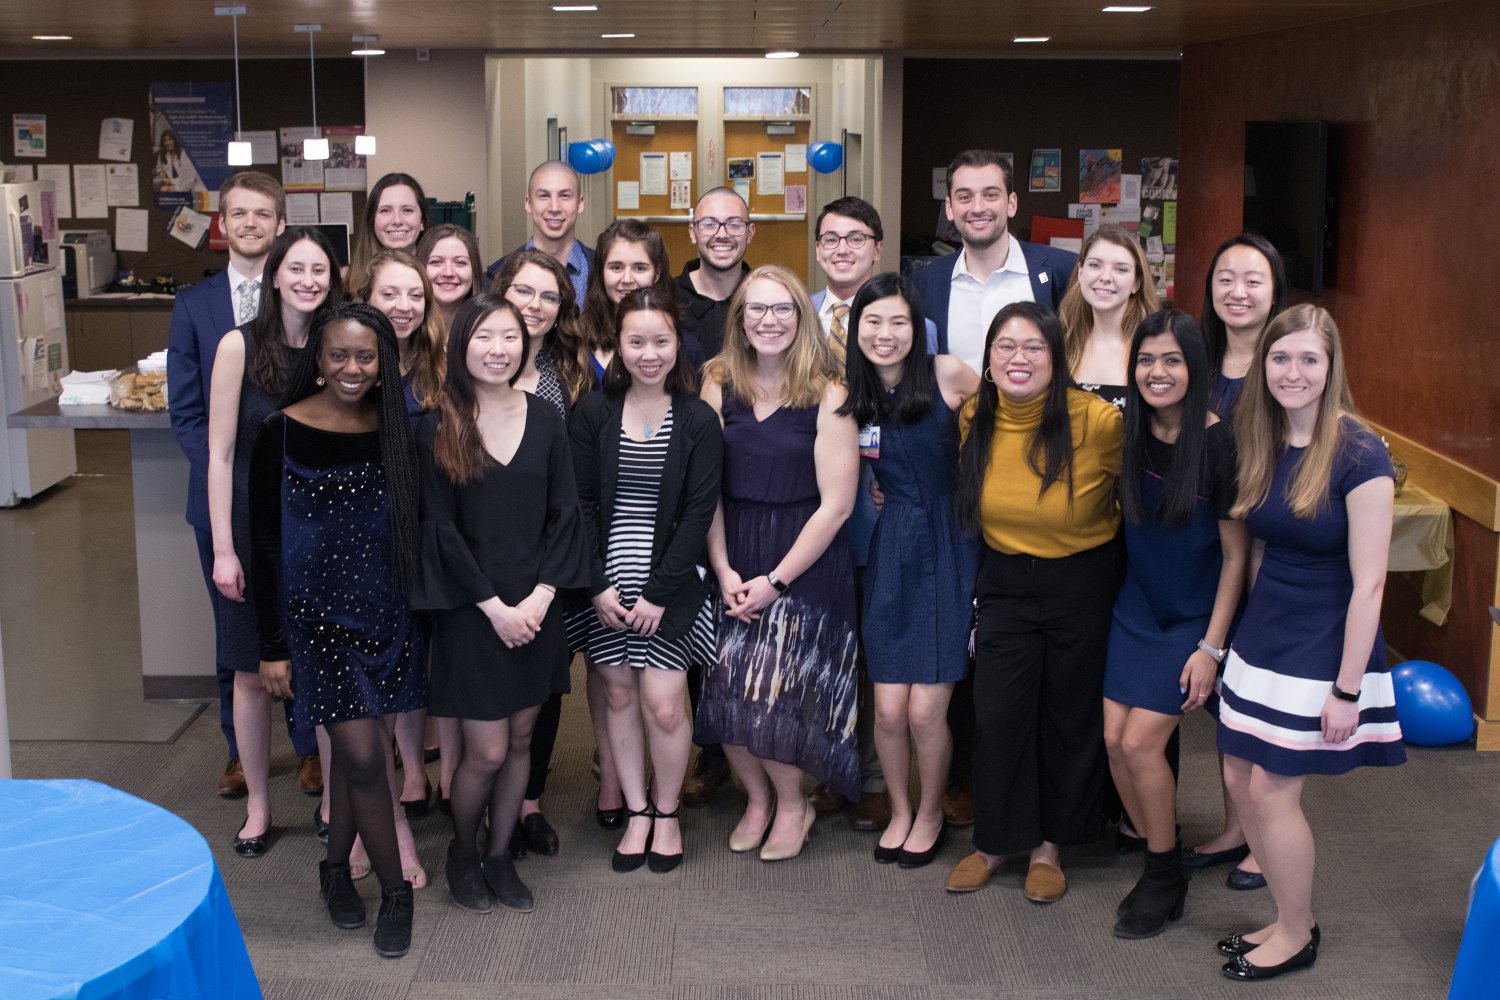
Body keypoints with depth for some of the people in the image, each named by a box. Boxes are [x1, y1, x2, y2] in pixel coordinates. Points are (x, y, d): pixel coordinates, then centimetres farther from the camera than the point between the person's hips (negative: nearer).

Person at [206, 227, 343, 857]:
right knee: (253, 672, 7)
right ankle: (257, 805, 22)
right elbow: (220, 454, -8)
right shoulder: (242, 345, -8)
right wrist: (224, 548, -11)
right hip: (255, 526, -2)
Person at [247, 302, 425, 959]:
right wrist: (272, 646, -6)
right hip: (318, 613, -3)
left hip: (387, 612, 3)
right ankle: (395, 889, 12)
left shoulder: (395, 429, 1)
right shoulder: (283, 432, -9)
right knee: (364, 756, -5)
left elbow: (413, 529, 8)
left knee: (355, 750, 11)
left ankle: (336, 868, 31)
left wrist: (426, 620, 8)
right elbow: (266, 544, -6)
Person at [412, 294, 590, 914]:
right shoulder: (436, 428, -6)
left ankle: (499, 855, 28)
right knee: (487, 751, 0)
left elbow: (564, 513, 2)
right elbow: (442, 528, -8)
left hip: (535, 606, 3)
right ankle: (462, 851, 25)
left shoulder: (545, 419, 3)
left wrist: (541, 595, -9)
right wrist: (495, 607, -12)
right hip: (469, 610, -3)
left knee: (520, 740, 11)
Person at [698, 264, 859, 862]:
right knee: (726, 693, 0)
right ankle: (758, 798, 27)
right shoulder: (719, 385, 1)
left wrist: (776, 581, -11)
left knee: (771, 694, -6)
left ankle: (791, 804, 22)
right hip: (734, 560, 4)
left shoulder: (827, 395, -11)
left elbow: (836, 503, -12)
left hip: (805, 563, -3)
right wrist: (724, 570, -10)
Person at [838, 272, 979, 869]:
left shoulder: (947, 374, -9)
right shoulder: (849, 399, 3)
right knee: (889, 710, 1)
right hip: (891, 552, 3)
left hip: (948, 548, -3)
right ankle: (899, 811, 28)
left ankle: (931, 814, 24)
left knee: (925, 711, -3)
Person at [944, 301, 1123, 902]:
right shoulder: (973, 421, -7)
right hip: (1006, 582, 3)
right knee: (997, 714, 1)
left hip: (1082, 582, -3)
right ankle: (995, 841, 20)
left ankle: (1049, 845, 27)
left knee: (1071, 714, 9)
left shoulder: (1098, 421, -20)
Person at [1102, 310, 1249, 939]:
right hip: (1137, 607, 5)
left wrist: (1211, 647, -15)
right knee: (1115, 738, 0)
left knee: (1142, 741, -10)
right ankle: (1158, 866, 20)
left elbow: (1236, 553, -14)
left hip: (1195, 617, -5)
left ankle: (1166, 879, 11)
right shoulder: (1133, 435, -2)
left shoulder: (1219, 444, -18)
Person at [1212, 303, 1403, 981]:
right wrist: (1251, 628, 11)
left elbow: (1368, 583, -17)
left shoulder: (1358, 456, -17)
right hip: (1262, 637, 7)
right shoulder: (1260, 443, 3)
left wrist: (1347, 690, -16)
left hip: (1323, 646, -7)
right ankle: (1293, 918, 28)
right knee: (1239, 780, 9)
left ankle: (1297, 938, 20)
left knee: (1272, 791, -1)